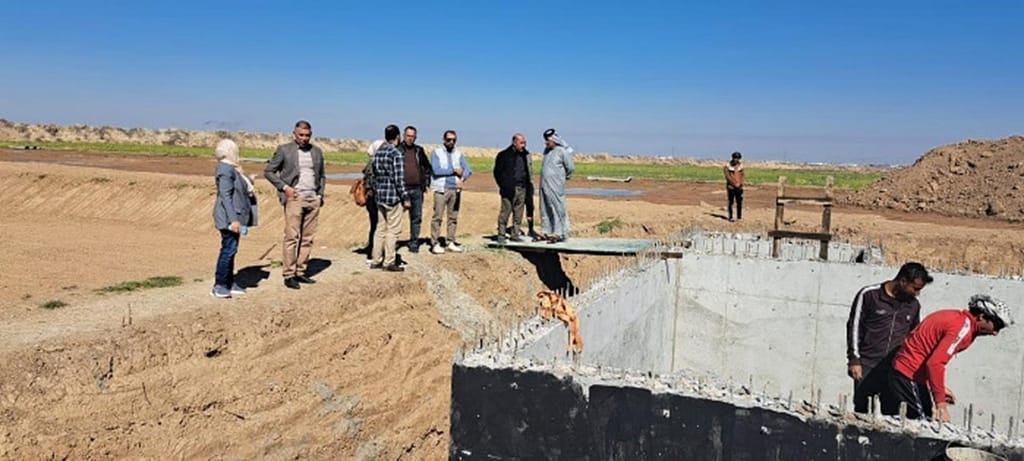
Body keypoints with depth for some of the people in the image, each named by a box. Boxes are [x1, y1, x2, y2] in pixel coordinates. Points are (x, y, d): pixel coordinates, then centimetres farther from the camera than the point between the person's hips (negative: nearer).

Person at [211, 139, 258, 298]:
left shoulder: (232, 168, 14)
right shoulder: (225, 169, -16)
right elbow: (225, 196, -22)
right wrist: (233, 219, -25)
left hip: (235, 216, 10)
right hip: (230, 217, -10)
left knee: (230, 249, 14)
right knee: (229, 249, -7)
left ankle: (229, 283, 22)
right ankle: (219, 286, -1)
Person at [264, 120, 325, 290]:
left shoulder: (317, 151, 13)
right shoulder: (284, 150, 0)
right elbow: (268, 171, 2)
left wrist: (321, 195, 9)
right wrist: (284, 187, -9)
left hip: (313, 199, 4)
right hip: (294, 198, -4)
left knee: (308, 238, 3)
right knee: (292, 237, -7)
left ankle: (300, 272, 10)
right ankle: (289, 275, -2)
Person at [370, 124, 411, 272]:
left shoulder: (377, 153, 9)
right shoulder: (396, 154, -14)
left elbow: (374, 175, 15)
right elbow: (399, 179, -16)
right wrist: (405, 198, -11)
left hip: (379, 196, 8)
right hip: (393, 197, -8)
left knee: (380, 228, 14)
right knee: (392, 230, 0)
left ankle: (376, 261, 18)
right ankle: (389, 263, 4)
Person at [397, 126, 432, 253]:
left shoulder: (419, 150, 12)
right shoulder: (397, 149, -2)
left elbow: (427, 166, 25)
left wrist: (426, 181, 15)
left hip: (417, 189, 5)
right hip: (402, 189, -4)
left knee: (416, 217, 9)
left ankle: (414, 243, 18)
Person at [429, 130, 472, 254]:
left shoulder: (459, 154, 14)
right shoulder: (436, 153, 2)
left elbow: (467, 170, 2)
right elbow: (436, 170, -12)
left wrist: (462, 179, -19)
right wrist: (454, 170, -7)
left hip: (456, 189, 4)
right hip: (441, 189, -4)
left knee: (453, 217, 6)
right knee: (438, 217, -8)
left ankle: (450, 242, 13)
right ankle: (435, 243, -4)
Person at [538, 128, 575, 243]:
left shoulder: (562, 151, -9)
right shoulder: (547, 150, 13)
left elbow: (570, 168, -6)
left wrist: (564, 177, 9)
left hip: (555, 186, -8)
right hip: (544, 185, 8)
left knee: (558, 209, -5)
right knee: (545, 210, 11)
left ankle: (560, 234, -2)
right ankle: (546, 232, 19)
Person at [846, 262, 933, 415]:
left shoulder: (914, 305, 11)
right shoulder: (869, 295, -3)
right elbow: (854, 326, -2)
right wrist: (854, 359, -6)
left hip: (896, 369, 4)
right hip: (867, 367, -4)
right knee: (861, 411, -3)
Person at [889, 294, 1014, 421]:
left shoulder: (956, 317, 11)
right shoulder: (963, 326, -17)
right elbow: (935, 363, -26)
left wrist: (940, 389, 13)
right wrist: (940, 402, -21)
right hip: (909, 376, -10)